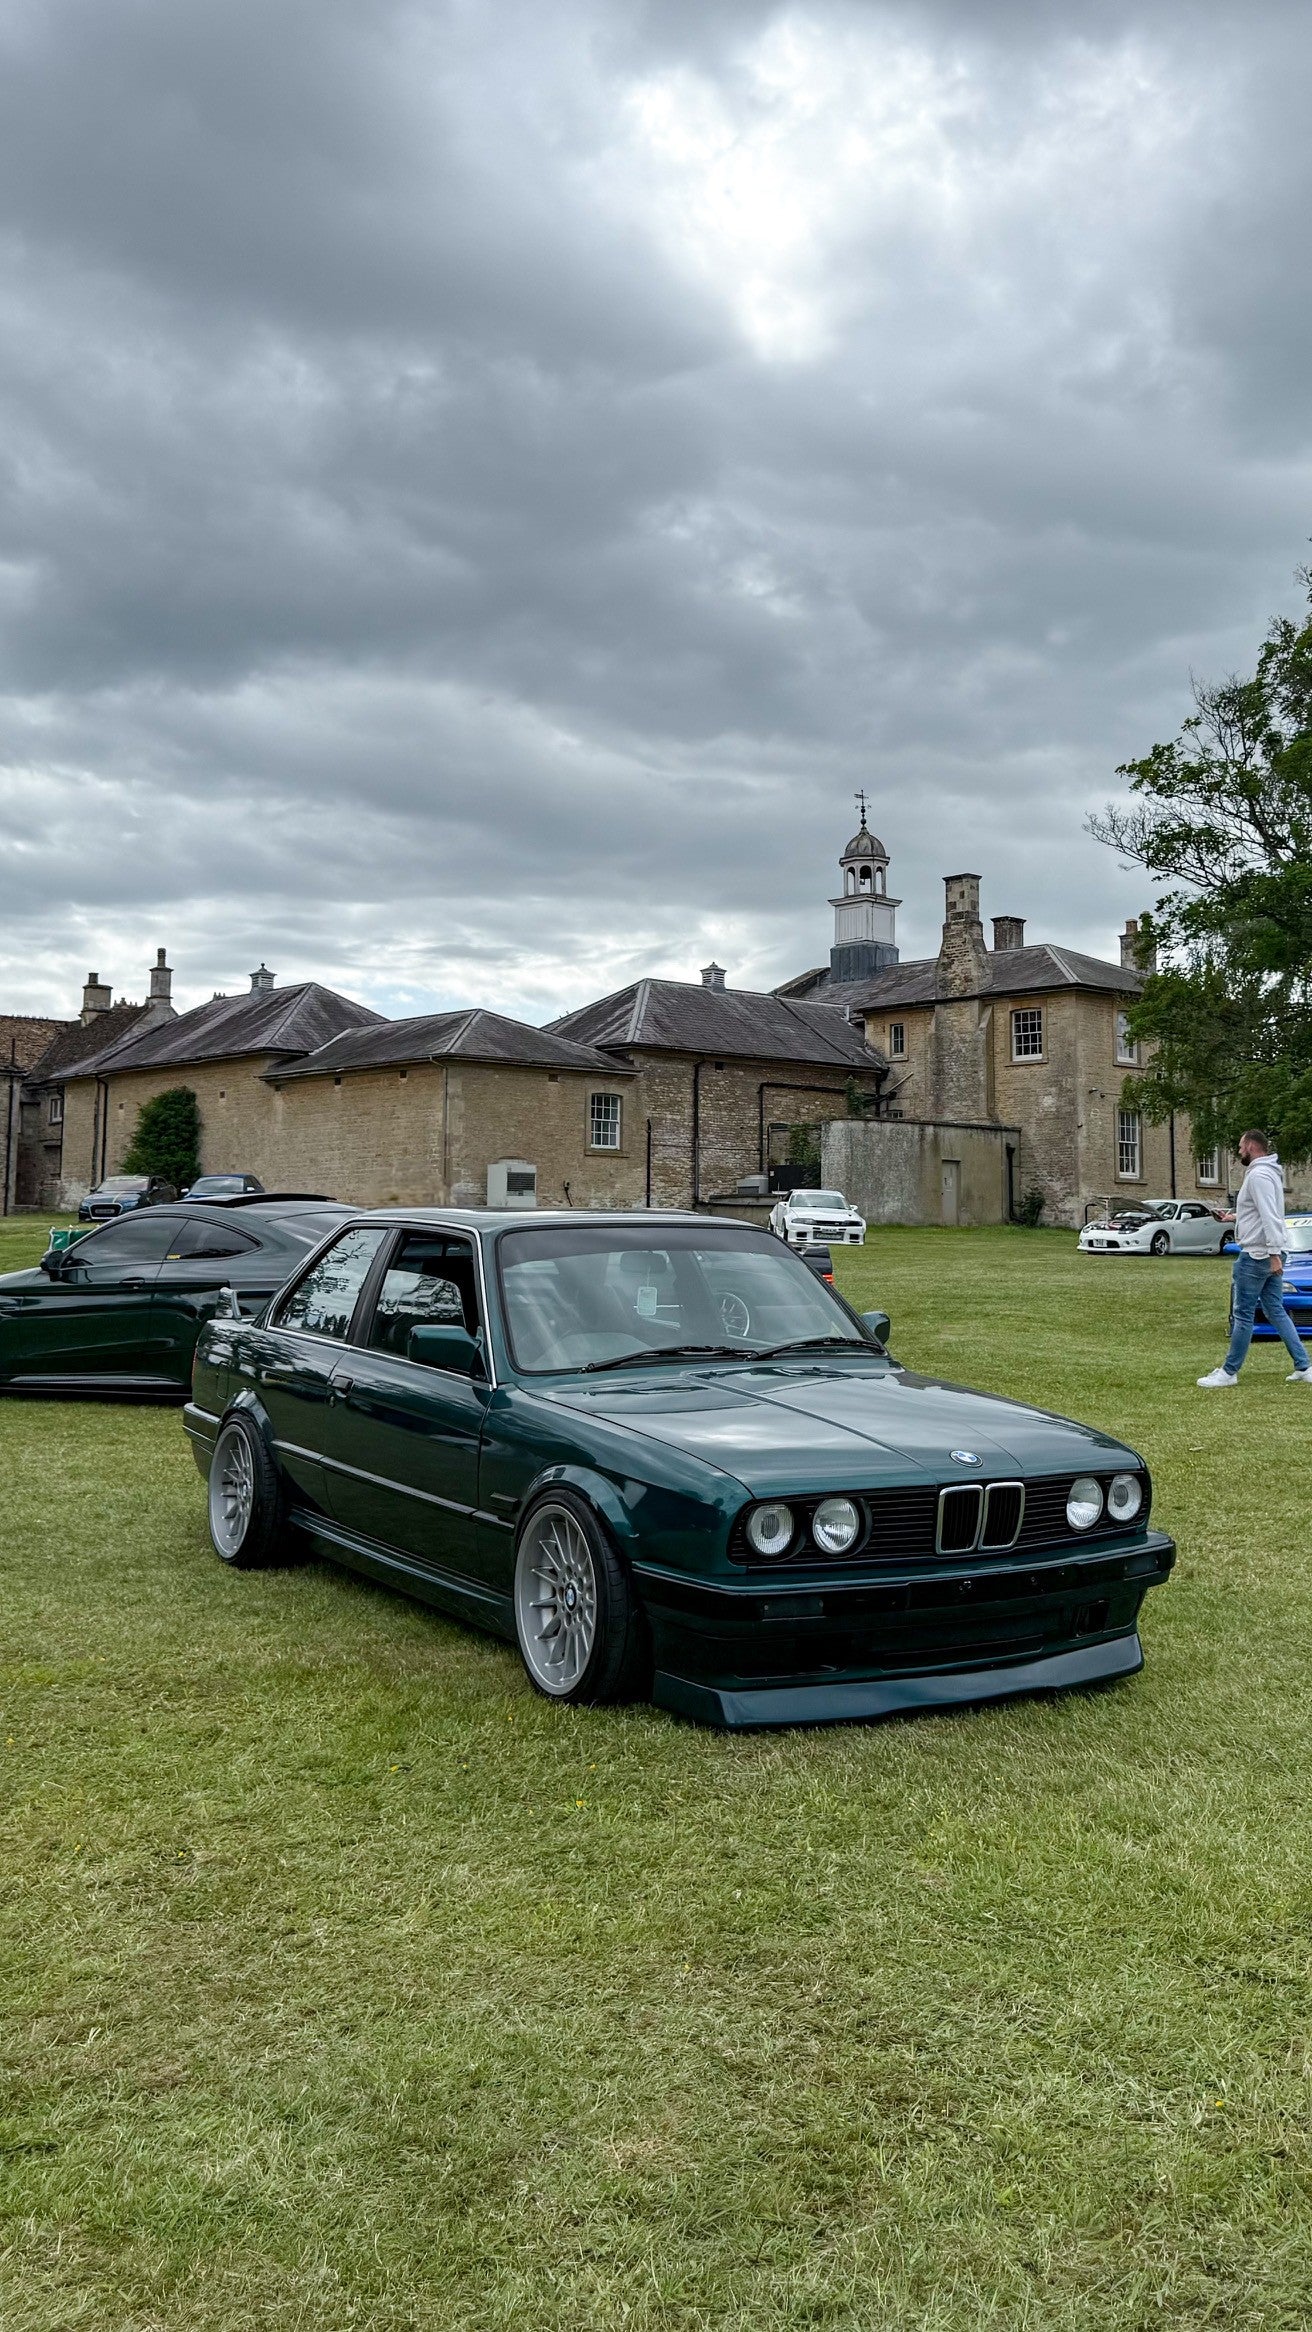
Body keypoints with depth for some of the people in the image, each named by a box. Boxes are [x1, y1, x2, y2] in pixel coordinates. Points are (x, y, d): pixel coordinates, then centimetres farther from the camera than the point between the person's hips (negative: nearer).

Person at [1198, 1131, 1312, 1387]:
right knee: (1276, 1312, 11)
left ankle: (1229, 1372, 4)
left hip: (1256, 1255, -10)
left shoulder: (1258, 1175, -16)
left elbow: (1270, 1217, -24)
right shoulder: (1270, 1173, 16)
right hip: (1271, 1254, 10)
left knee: (1242, 1314, -3)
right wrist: (1237, 1217, 36)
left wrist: (1274, 1253, -27)